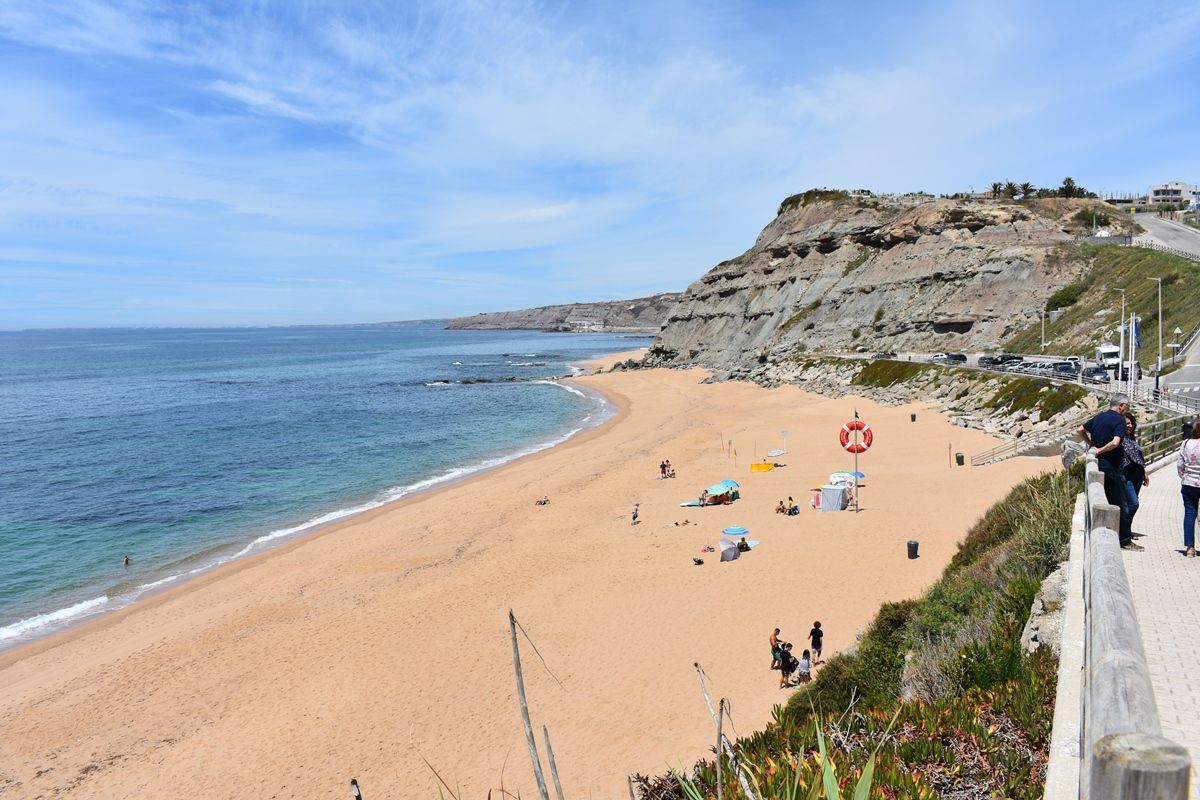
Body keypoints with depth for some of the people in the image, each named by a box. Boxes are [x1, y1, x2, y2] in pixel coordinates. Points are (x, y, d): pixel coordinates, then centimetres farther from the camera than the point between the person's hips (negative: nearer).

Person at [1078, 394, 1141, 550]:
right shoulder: (1119, 420, -11)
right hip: (1111, 467, -8)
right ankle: (1125, 540, 3)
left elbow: (1080, 430, 23)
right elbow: (1115, 442, -25)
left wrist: (1091, 444, 21)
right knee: (1121, 505, -1)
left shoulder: (1098, 417, 12)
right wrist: (1099, 451, -12)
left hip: (1098, 465, 8)